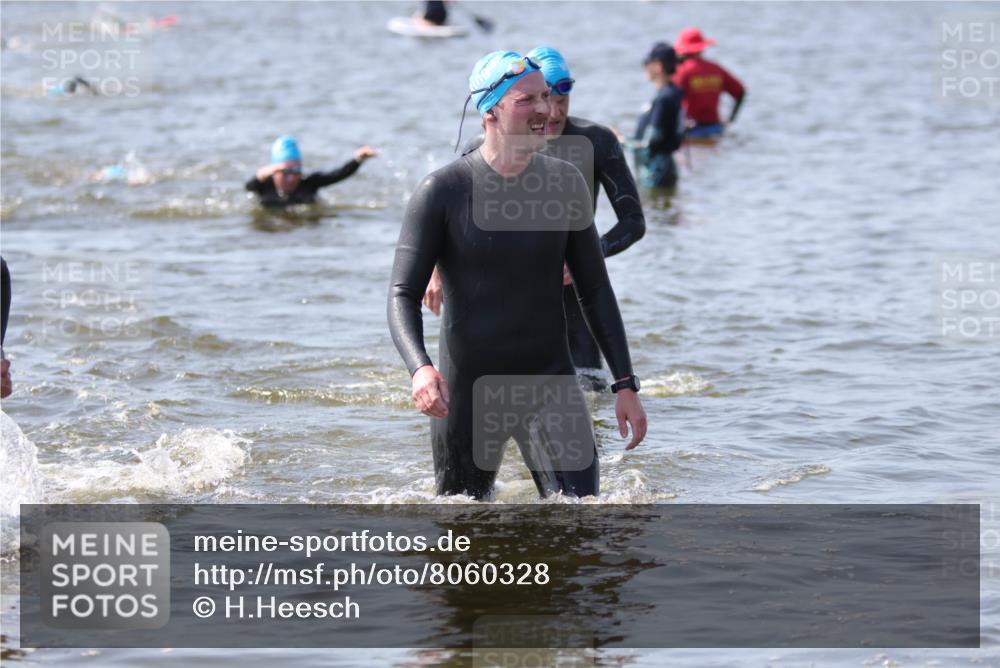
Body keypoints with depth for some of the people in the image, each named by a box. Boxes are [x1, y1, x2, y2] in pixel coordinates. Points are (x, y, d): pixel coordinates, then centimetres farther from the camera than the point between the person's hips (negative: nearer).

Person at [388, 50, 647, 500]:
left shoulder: (566, 184, 2)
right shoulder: (443, 192, -9)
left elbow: (595, 291, 9)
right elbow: (403, 296, -11)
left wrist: (625, 383, 3)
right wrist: (420, 368, -31)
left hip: (550, 379, 2)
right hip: (467, 390, -2)